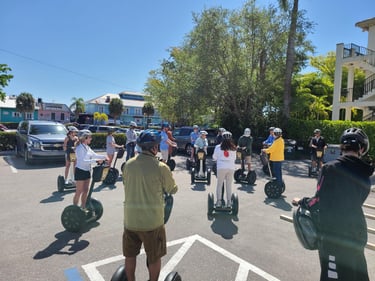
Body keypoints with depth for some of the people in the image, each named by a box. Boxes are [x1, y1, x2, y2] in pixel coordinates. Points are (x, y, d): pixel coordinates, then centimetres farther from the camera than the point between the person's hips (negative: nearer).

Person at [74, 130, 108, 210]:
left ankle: (83, 207, 25)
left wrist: (104, 157, 1)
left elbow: (94, 155, 16)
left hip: (87, 171, 8)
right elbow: (83, 161, -26)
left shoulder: (87, 147, 9)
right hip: (80, 171, -8)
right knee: (79, 192, 0)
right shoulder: (79, 148, -17)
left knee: (85, 190, 14)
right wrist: (96, 160, -30)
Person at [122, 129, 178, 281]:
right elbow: (172, 189, -2)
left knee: (130, 255, 22)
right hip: (152, 220, -4)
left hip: (130, 219, 4)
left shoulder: (128, 164, -3)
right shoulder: (161, 167, -16)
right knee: (154, 257, 17)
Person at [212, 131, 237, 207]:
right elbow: (234, 158, 10)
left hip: (221, 167, -1)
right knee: (229, 185, 9)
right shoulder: (233, 148, 1)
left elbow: (214, 158, 3)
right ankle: (229, 202, 14)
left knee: (219, 184, 9)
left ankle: (219, 201, 10)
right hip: (231, 168, 2)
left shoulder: (218, 147, -4)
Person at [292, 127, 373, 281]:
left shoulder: (330, 168, -17)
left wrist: (301, 202, 4)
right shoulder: (365, 175, 1)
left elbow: (319, 201, -15)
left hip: (334, 234, -5)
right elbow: (352, 203, 6)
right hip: (356, 234, 6)